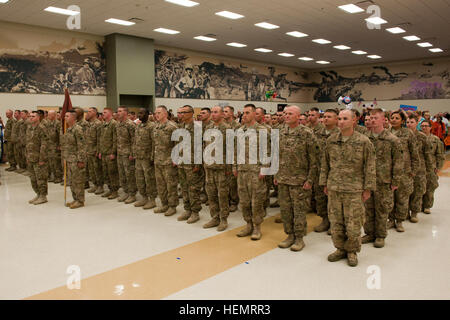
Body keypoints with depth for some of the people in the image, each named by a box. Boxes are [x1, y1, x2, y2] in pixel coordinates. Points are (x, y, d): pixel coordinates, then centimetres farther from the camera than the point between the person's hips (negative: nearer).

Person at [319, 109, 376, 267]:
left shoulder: (363, 141, -3)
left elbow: (369, 167, -2)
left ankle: (352, 251, 22)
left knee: (353, 224, 2)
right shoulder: (331, 141, 7)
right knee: (335, 222, 10)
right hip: (334, 188, 4)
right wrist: (325, 183, 10)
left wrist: (368, 188, -5)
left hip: (354, 189, -3)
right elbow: (325, 164, 13)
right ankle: (340, 249, 27)